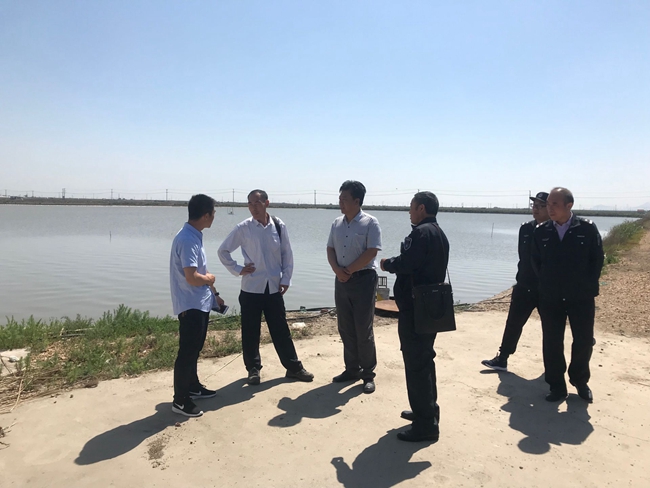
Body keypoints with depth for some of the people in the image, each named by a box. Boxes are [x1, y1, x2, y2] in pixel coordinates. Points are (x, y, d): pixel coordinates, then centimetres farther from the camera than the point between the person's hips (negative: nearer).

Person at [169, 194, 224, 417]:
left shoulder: (194, 236, 9)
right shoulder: (187, 240, -24)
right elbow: (192, 278, -29)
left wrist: (213, 294, 20)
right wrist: (209, 279, -9)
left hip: (200, 303, 10)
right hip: (190, 305, -10)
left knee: (194, 349, 22)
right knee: (187, 352, 0)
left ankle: (193, 386, 38)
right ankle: (180, 400, 12)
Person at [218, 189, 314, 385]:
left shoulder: (279, 226, -3)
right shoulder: (243, 228, -6)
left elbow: (287, 254, 5)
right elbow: (223, 251, 3)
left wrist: (286, 279, 1)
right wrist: (237, 269, -4)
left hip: (274, 287, 1)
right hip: (251, 288, -1)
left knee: (281, 330, 9)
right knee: (250, 332, 7)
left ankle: (294, 367, 21)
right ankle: (253, 369, 24)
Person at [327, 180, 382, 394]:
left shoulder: (370, 223, -9)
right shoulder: (337, 223, 9)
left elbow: (371, 252, -15)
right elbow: (330, 249, 9)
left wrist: (348, 271, -12)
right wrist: (337, 270, -10)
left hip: (363, 280, -6)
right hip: (341, 280, 6)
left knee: (363, 330, 0)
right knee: (346, 329, 11)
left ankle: (368, 374, 13)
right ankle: (352, 369, 25)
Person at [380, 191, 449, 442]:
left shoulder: (421, 233, -17)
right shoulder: (439, 233, 14)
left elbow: (405, 264, -25)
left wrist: (387, 263, -5)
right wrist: (394, 264, 11)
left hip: (415, 308, -10)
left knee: (416, 364, -2)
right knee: (424, 359, 20)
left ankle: (426, 424, 6)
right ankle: (428, 411, 33)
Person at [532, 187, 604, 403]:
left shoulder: (587, 228, -6)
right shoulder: (541, 232, -1)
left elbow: (597, 259, -1)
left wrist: (589, 287, -1)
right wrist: (547, 284, 4)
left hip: (582, 296, -1)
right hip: (550, 298, 1)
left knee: (584, 341, 8)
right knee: (551, 344, 5)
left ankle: (580, 381, 32)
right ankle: (557, 386, 20)